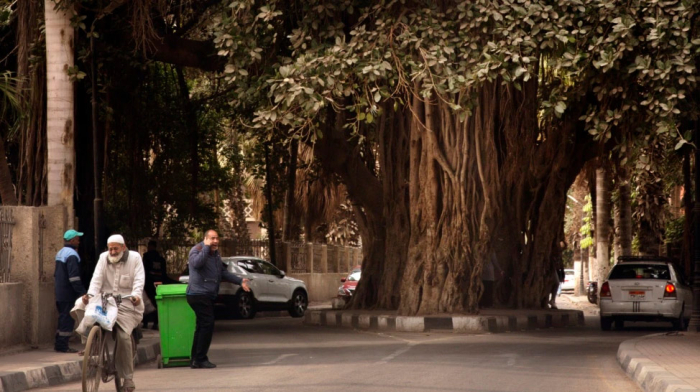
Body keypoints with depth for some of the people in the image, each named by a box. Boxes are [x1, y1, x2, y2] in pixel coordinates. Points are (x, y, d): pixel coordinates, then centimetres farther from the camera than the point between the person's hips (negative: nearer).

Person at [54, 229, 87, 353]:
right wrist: (82, 292, -20)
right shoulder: (71, 255, -16)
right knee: (67, 319, -6)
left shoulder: (60, 253, 16)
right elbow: (74, 277, -22)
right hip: (68, 294, -10)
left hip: (60, 293, 10)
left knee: (63, 318, 15)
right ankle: (63, 345, -6)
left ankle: (59, 344, 18)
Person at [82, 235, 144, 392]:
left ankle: (128, 377, -12)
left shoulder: (134, 258, 5)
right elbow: (97, 279, 1)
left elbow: (139, 280, -6)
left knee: (123, 335, -21)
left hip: (127, 304, -4)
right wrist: (91, 294, -17)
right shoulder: (103, 258, 12)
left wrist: (136, 295, -25)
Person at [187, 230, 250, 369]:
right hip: (198, 294, -10)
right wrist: (206, 247, -25)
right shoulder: (196, 250, -9)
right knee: (207, 325, -14)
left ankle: (196, 360, 17)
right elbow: (197, 263, -31)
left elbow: (223, 272, 23)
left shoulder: (215, 253, 18)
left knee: (202, 326, 12)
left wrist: (240, 281, 15)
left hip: (208, 296, 10)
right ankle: (200, 359, -11)